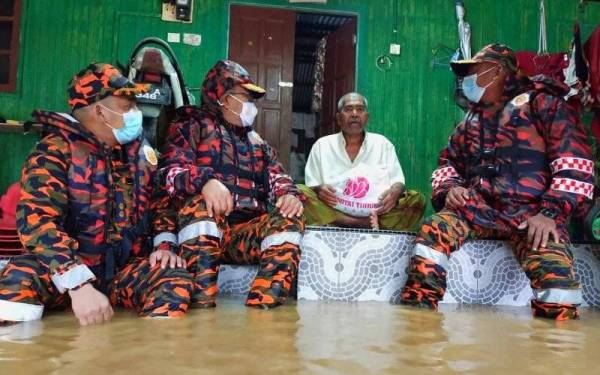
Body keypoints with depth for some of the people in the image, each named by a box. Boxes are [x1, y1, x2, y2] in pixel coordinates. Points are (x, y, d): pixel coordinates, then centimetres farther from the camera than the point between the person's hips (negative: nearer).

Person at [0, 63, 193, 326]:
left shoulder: (139, 152, 8)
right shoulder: (55, 151, -10)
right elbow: (36, 220, -24)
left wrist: (164, 246, -3)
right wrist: (79, 284, -36)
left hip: (121, 270, 4)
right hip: (64, 273, -3)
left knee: (175, 280, -23)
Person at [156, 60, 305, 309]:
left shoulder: (257, 143, 26)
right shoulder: (193, 126, 8)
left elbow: (277, 178, 13)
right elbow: (171, 170, -8)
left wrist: (289, 194, -12)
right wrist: (205, 181, -30)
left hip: (246, 234, 4)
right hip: (202, 232, -4)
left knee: (290, 219, -19)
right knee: (201, 203, -32)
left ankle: (261, 307, -34)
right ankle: (202, 305, -37)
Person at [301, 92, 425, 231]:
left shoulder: (382, 144, 14)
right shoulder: (322, 145, 12)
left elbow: (397, 180, 8)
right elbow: (311, 184, 8)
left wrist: (394, 192, -17)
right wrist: (319, 189, -17)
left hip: (376, 212, 0)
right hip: (333, 212, 0)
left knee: (416, 199, -21)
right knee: (301, 193, -28)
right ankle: (369, 224, -30)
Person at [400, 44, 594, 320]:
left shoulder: (542, 103, 6)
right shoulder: (472, 119, 25)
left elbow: (574, 163, -4)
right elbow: (448, 160, 31)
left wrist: (552, 213, -16)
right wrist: (448, 189, 7)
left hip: (530, 213, -4)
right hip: (478, 207, 4)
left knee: (554, 273, -32)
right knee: (432, 232, -26)